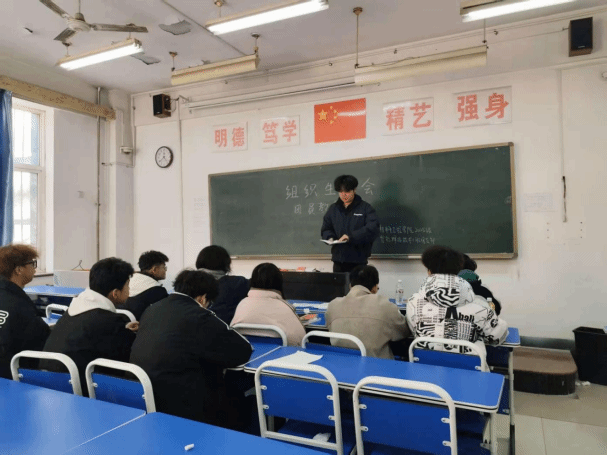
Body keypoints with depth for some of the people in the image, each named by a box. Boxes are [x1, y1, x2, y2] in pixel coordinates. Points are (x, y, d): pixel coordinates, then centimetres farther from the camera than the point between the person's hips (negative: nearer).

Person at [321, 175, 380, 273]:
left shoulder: (365, 208, 0)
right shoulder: (333, 209, 14)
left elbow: (373, 229, -13)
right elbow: (325, 229, 18)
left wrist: (351, 236, -22)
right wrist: (330, 238, -5)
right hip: (338, 260, 4)